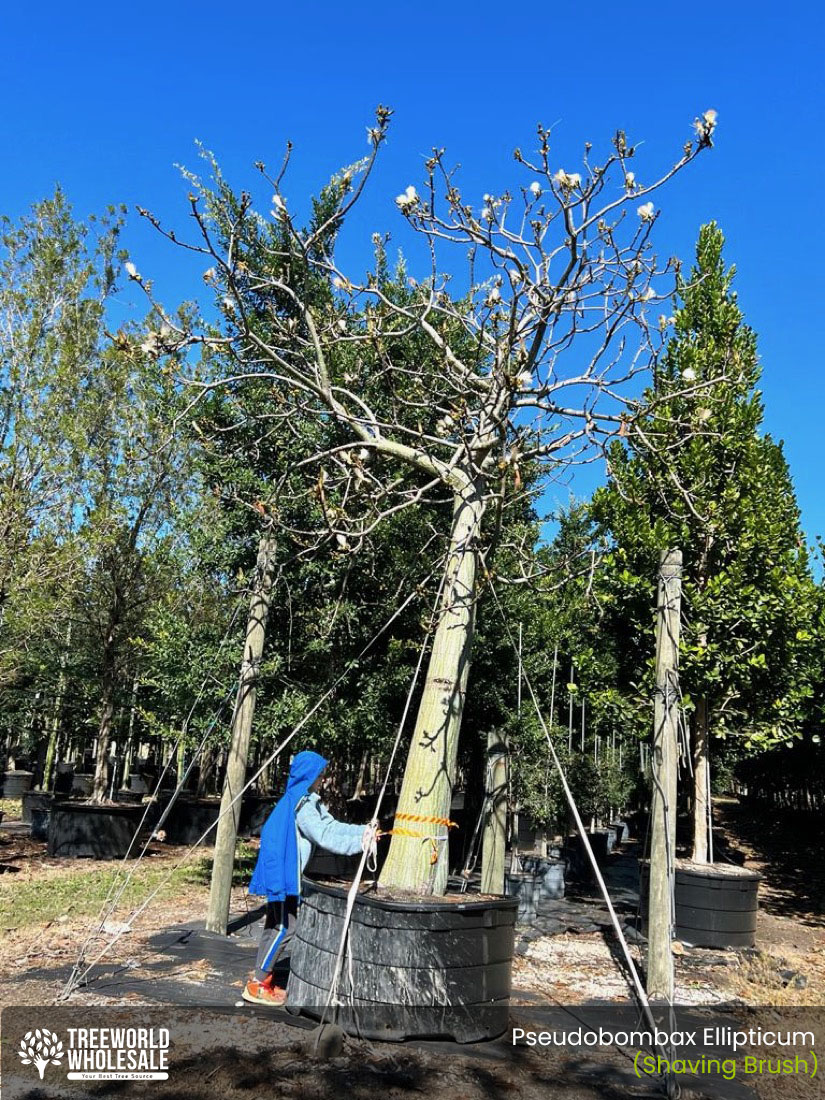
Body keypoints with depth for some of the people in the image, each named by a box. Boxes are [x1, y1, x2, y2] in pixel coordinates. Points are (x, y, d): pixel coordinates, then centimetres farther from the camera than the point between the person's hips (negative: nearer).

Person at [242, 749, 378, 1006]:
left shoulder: (308, 800, 12)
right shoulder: (302, 803, -18)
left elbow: (331, 825, 8)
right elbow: (324, 836, -23)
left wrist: (363, 831, -3)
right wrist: (359, 843, -22)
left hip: (284, 872, 10)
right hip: (283, 872, -10)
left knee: (277, 925, 16)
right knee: (285, 927, -6)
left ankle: (264, 979, 25)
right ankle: (257, 985, 2)